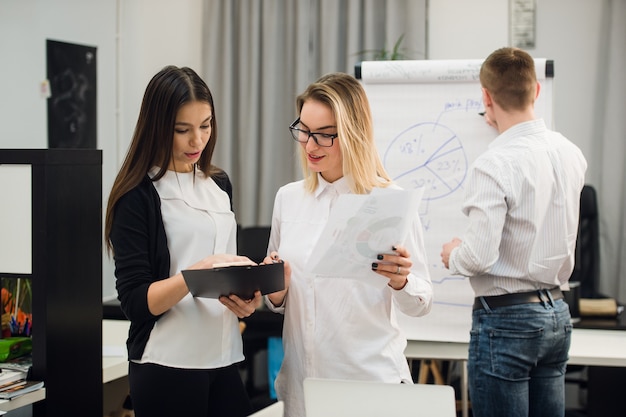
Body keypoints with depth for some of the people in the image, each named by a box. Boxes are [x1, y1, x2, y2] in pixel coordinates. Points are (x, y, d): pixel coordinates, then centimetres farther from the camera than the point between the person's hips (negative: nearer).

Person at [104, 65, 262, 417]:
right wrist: (199, 272, -27)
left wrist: (245, 296, -1)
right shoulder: (138, 196, -9)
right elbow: (136, 301, -13)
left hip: (224, 358, 6)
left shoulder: (219, 184, 10)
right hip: (168, 366, -6)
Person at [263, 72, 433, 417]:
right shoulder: (288, 198, 5)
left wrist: (400, 280, -25)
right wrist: (275, 293, -7)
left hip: (370, 378, -4)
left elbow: (422, 303, -5)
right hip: (301, 381, 4)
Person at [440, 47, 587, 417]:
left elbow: (479, 256, -23)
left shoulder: (495, 165, -19)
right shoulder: (571, 154, 4)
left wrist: (453, 255, 1)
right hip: (557, 313, 7)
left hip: (507, 319, -7)